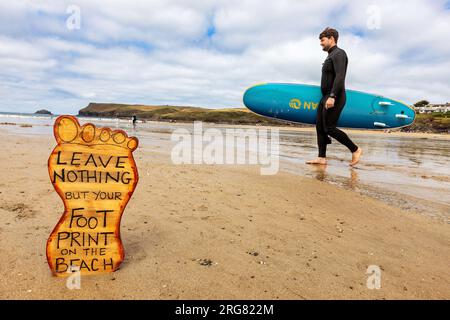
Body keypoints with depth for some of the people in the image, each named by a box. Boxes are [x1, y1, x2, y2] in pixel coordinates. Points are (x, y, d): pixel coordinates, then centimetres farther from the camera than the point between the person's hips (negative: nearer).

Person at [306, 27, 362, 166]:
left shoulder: (338, 53, -9)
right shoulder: (331, 56, 21)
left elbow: (340, 77, -22)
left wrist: (332, 96, -31)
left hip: (334, 98, -10)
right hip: (326, 97, 10)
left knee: (329, 128, -11)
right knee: (319, 126, 4)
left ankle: (355, 150, 1)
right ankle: (322, 157, 6)